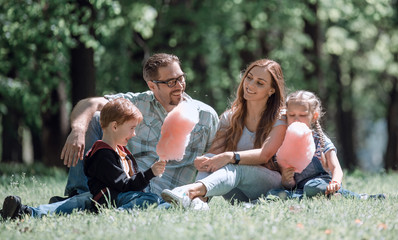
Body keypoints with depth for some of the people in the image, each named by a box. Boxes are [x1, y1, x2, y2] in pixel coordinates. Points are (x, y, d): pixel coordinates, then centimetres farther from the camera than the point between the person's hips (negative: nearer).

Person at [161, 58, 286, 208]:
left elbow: (264, 155, -18)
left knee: (235, 169, -35)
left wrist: (230, 157, -36)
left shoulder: (279, 120, -1)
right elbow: (214, 152, 0)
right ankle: (197, 199, -55)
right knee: (209, 160, -23)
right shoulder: (230, 117, 14)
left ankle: (191, 191, -64)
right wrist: (202, 160, -25)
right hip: (238, 194, 4)